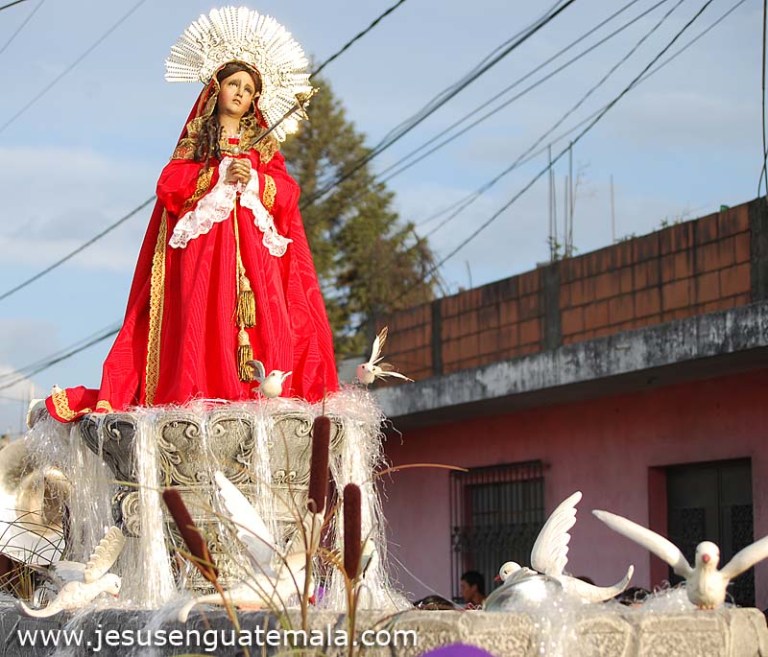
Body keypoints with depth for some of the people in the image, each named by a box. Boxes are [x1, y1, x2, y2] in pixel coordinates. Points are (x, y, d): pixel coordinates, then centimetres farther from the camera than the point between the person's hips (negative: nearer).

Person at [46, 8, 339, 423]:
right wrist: (220, 175, -7)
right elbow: (170, 184, 1)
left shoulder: (264, 143, 19)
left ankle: (262, 391, -18)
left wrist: (255, 180, -11)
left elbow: (287, 192, 6)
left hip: (253, 245, 2)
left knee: (262, 321, -13)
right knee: (204, 321, -15)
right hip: (204, 245, -1)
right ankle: (201, 396, -22)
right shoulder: (195, 139, 16)